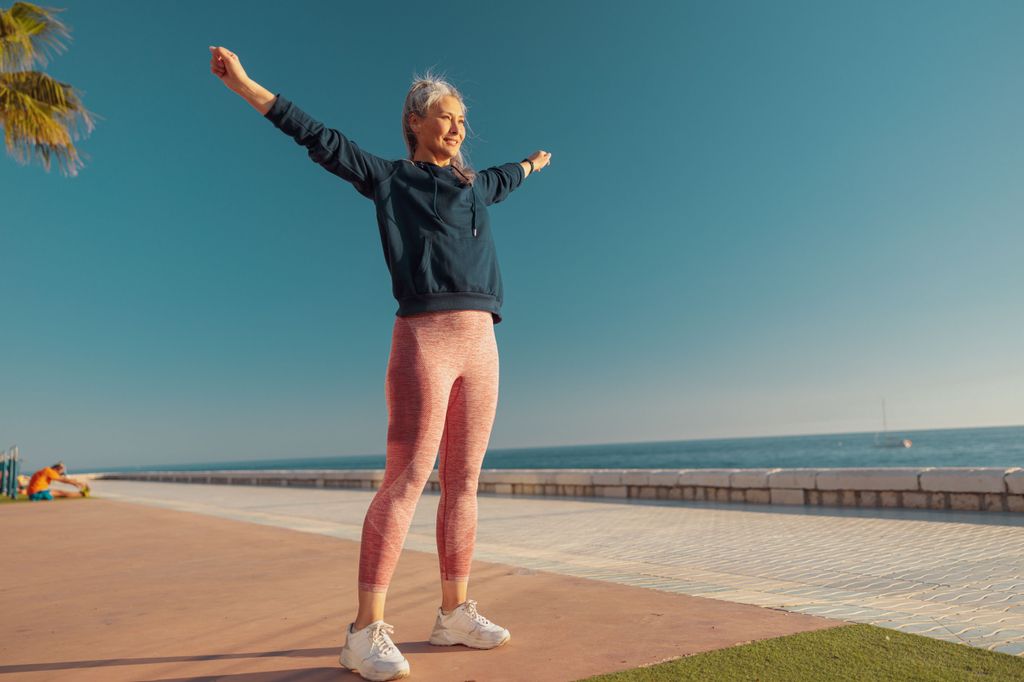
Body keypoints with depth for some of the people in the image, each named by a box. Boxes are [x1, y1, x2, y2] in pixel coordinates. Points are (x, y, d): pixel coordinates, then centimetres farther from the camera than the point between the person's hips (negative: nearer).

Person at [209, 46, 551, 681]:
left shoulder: (474, 184, 25)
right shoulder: (389, 178, 9)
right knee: (407, 478, -12)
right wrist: (245, 85, 1)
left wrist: (534, 162, 65)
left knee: (463, 482, 6)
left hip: (480, 344, 6)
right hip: (424, 338, -6)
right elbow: (320, 138, 5)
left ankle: (455, 613, 15)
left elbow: (505, 178, 46)